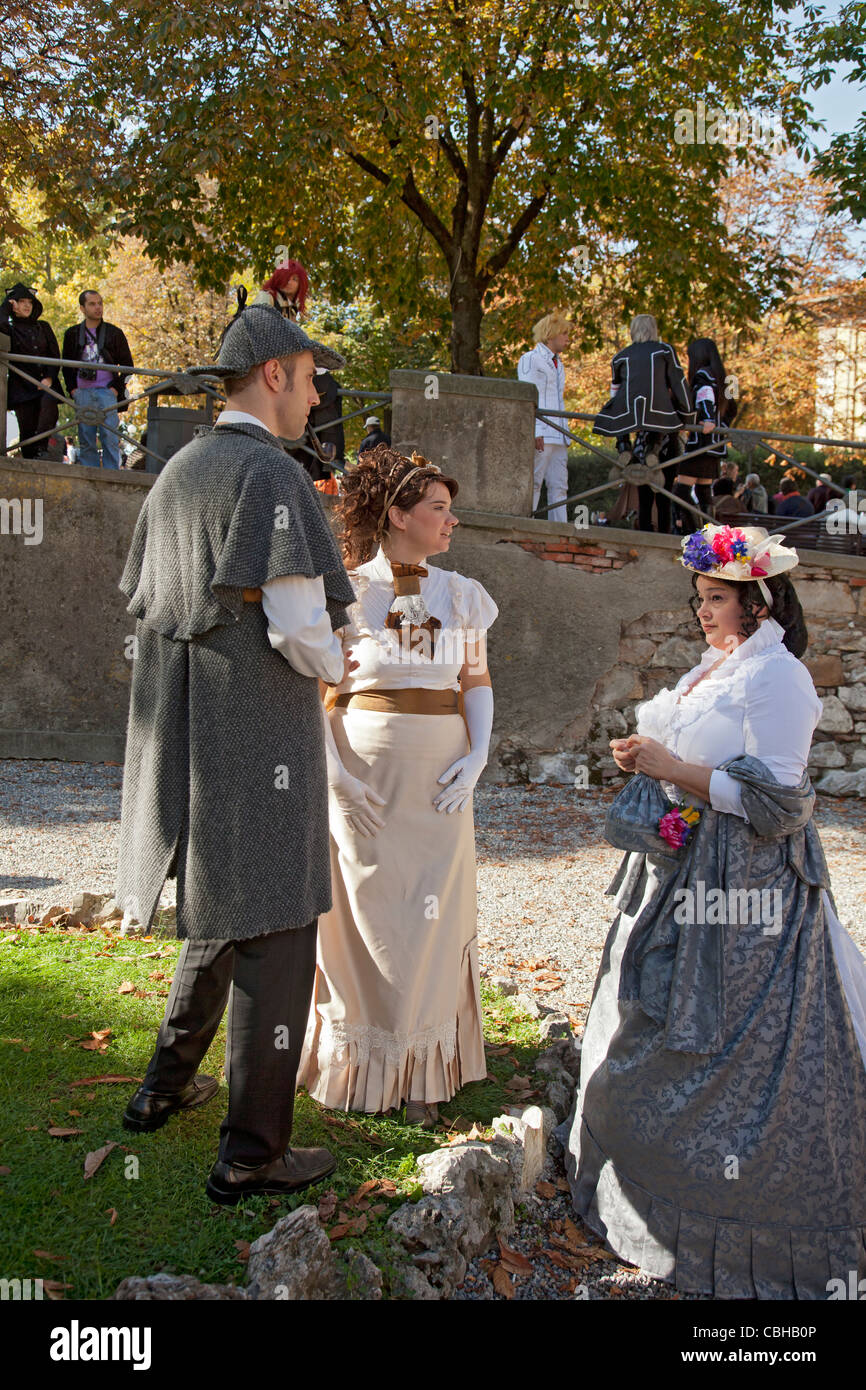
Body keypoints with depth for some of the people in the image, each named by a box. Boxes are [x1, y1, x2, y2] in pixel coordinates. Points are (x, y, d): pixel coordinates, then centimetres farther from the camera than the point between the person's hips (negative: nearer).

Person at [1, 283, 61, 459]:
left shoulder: (43, 327, 18)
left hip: (45, 382, 1)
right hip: (21, 385, -1)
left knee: (49, 404, -31)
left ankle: (41, 448, -33)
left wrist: (49, 378, -5)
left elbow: (55, 355, 11)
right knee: (27, 427, -7)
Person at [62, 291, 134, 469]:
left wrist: (116, 388, -2)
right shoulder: (72, 334, 12)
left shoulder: (114, 333, 7)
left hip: (106, 392, -2)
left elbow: (127, 364, 9)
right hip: (82, 393, 2)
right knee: (86, 440, 2)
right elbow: (67, 365, 19)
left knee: (110, 437, -11)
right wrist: (72, 389, 6)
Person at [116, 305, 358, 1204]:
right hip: (259, 734, -9)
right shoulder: (270, 474, -14)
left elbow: (143, 603, 17)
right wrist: (331, 666, 2)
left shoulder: (175, 474, 12)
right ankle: (252, 1154, 10)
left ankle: (165, 1087, 37)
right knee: (272, 934, 1)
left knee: (217, 916, 24)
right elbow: (297, 623, -22)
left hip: (181, 730, 9)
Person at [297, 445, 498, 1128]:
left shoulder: (461, 595, 9)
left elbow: (478, 683, 11)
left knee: (431, 914, 5)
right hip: (365, 768, -3)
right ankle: (360, 1066, 21)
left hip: (440, 778, 3)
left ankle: (422, 1073, 18)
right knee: (365, 912, 4)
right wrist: (335, 771, -12)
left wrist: (478, 758, -3)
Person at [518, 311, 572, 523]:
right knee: (533, 484, -9)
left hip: (558, 436, 8)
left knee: (559, 486, 4)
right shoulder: (530, 359, -1)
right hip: (540, 435, -8)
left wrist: (565, 431, 16)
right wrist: (535, 431, -18)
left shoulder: (558, 364, 23)